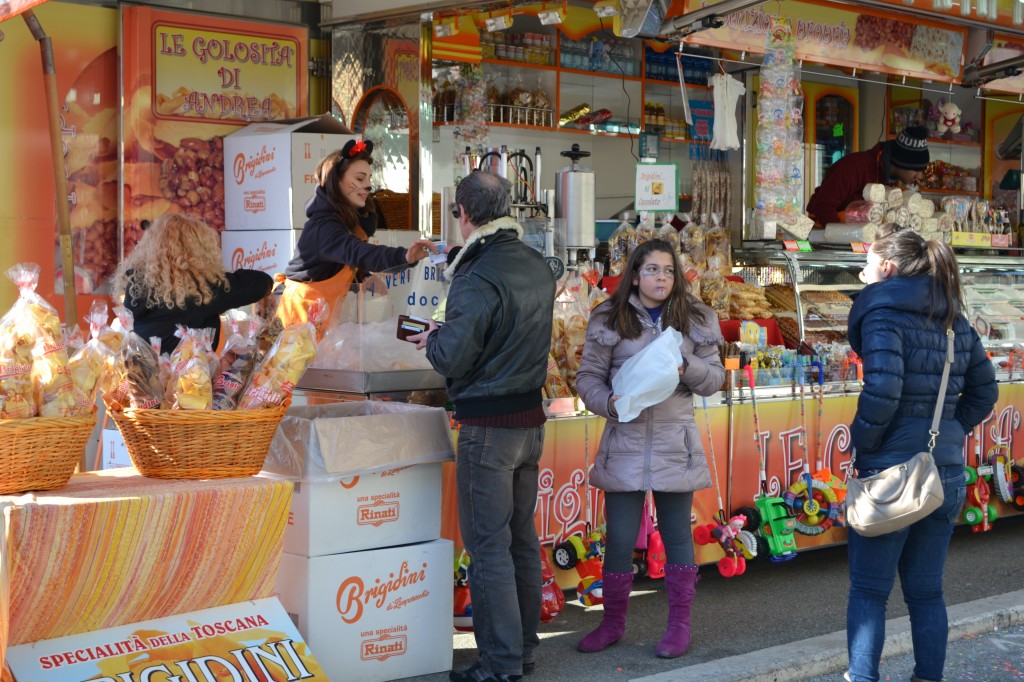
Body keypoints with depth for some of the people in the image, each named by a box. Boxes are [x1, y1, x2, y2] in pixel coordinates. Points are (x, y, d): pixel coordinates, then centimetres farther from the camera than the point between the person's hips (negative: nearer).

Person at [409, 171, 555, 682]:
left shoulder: (479, 279, -19)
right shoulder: (537, 267, 8)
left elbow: (453, 357, -20)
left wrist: (432, 339, 1)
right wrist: (449, 335, 16)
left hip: (488, 426, -8)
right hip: (531, 419, 8)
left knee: (489, 546, 0)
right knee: (523, 539, 16)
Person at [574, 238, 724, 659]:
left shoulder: (695, 319, 5)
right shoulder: (609, 320, 0)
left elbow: (716, 377, 5)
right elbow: (588, 377, 0)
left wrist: (687, 368, -15)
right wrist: (610, 404, -19)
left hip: (675, 442, 1)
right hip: (625, 440, -1)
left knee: (677, 534, 9)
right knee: (619, 537, 5)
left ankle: (680, 624, 19)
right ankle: (613, 621, 21)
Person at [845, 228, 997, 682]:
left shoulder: (883, 314, -12)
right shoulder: (954, 320, 10)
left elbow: (882, 391, -24)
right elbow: (984, 391, 14)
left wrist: (862, 442, -10)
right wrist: (949, 433, 15)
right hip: (947, 471, 7)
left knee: (868, 589, 5)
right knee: (926, 590, 15)